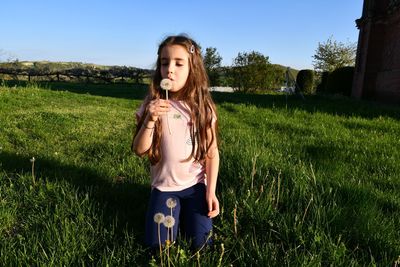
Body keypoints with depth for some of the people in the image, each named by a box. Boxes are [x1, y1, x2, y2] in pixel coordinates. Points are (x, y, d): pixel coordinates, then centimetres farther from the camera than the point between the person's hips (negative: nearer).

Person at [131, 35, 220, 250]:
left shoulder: (203, 106, -8)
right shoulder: (153, 104, -10)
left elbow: (212, 151, -3)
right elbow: (139, 150, -11)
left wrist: (211, 191, -7)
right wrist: (150, 120, -27)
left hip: (196, 184, 0)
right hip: (164, 186, 0)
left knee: (200, 244, -2)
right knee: (158, 244, -4)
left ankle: (185, 210, 28)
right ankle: (175, 210, 26)